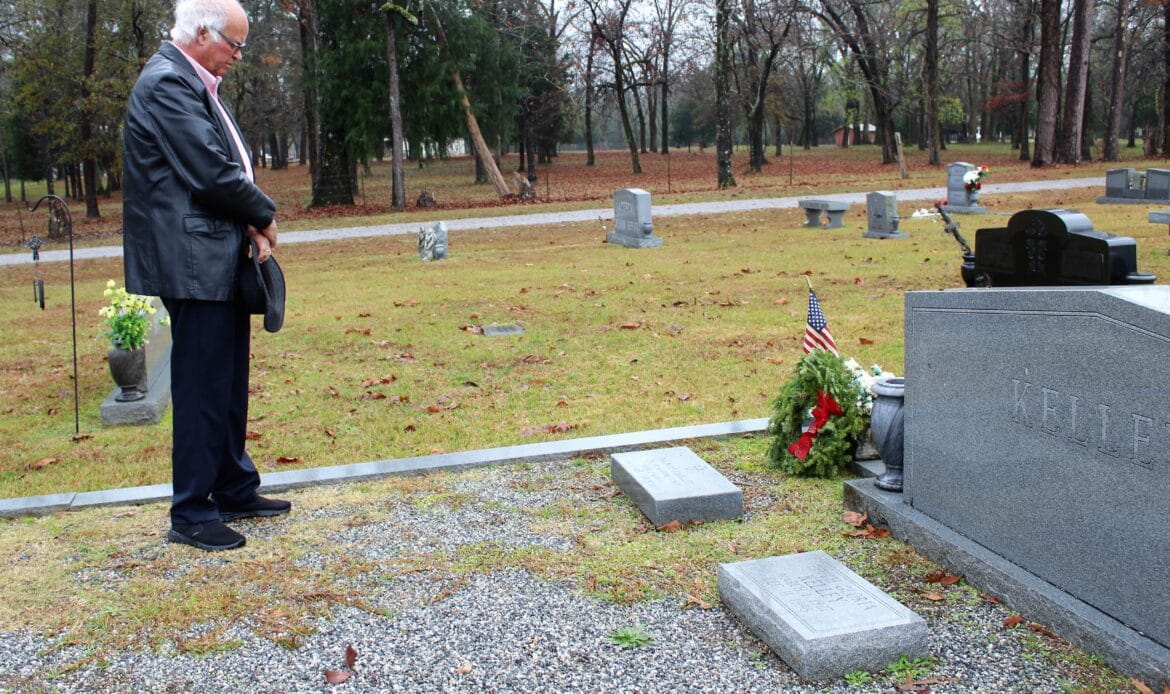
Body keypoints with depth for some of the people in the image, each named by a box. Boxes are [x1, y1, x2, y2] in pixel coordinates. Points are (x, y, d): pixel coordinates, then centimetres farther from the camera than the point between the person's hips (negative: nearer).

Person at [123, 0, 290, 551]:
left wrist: (250, 224, -2)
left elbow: (225, 164, 14)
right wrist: (263, 215, -6)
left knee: (229, 384, 16)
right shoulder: (167, 82, -16)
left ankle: (234, 491, 28)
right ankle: (191, 515, 8)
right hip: (195, 261, -10)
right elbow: (211, 172, -21)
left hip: (220, 258, 10)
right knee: (202, 389, -3)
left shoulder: (193, 82, 15)